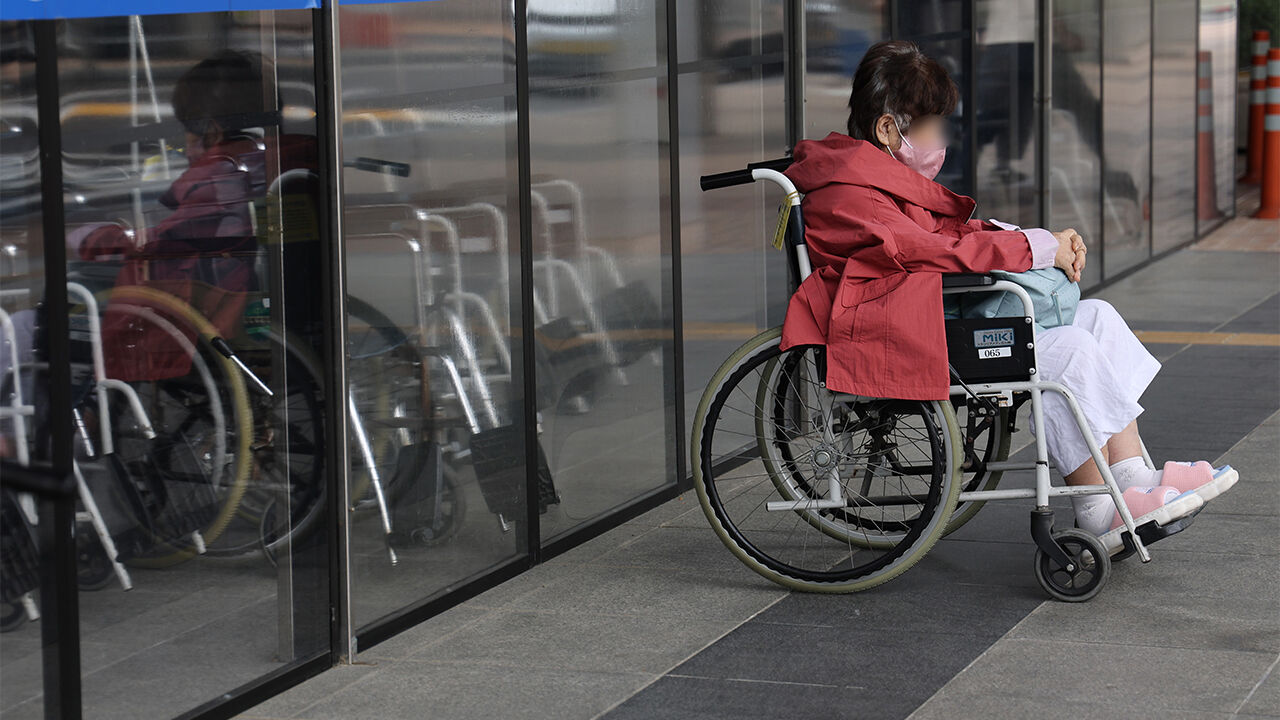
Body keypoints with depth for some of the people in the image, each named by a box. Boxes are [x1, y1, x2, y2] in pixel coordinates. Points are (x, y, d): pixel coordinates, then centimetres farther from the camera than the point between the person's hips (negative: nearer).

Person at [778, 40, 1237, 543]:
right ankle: (1098, 513, -12)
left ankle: (1135, 478, -5)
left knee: (1096, 318, 3)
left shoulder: (883, 180, 21)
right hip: (902, 346, -12)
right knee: (1067, 351, -22)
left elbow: (952, 232, 20)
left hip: (950, 322, 12)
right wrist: (1040, 249, -11)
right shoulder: (849, 195, -14)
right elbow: (937, 251, -19)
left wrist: (1047, 242, 3)